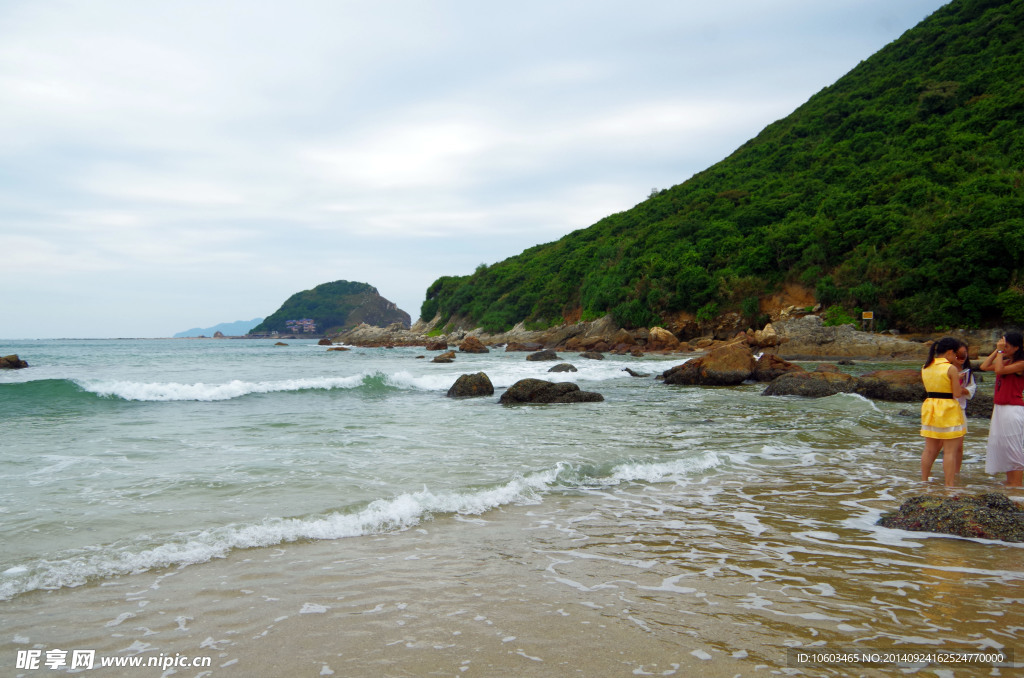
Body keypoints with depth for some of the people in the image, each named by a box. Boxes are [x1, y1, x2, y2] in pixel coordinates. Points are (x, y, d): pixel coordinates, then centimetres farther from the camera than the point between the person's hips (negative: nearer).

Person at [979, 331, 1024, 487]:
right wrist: (997, 350, 6)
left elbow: (999, 370, -25)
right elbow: (984, 366, 8)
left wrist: (1001, 351, -16)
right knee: (1000, 446, 13)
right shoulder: (1006, 361, 12)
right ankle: (1009, 482, 22)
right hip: (999, 409, 9)